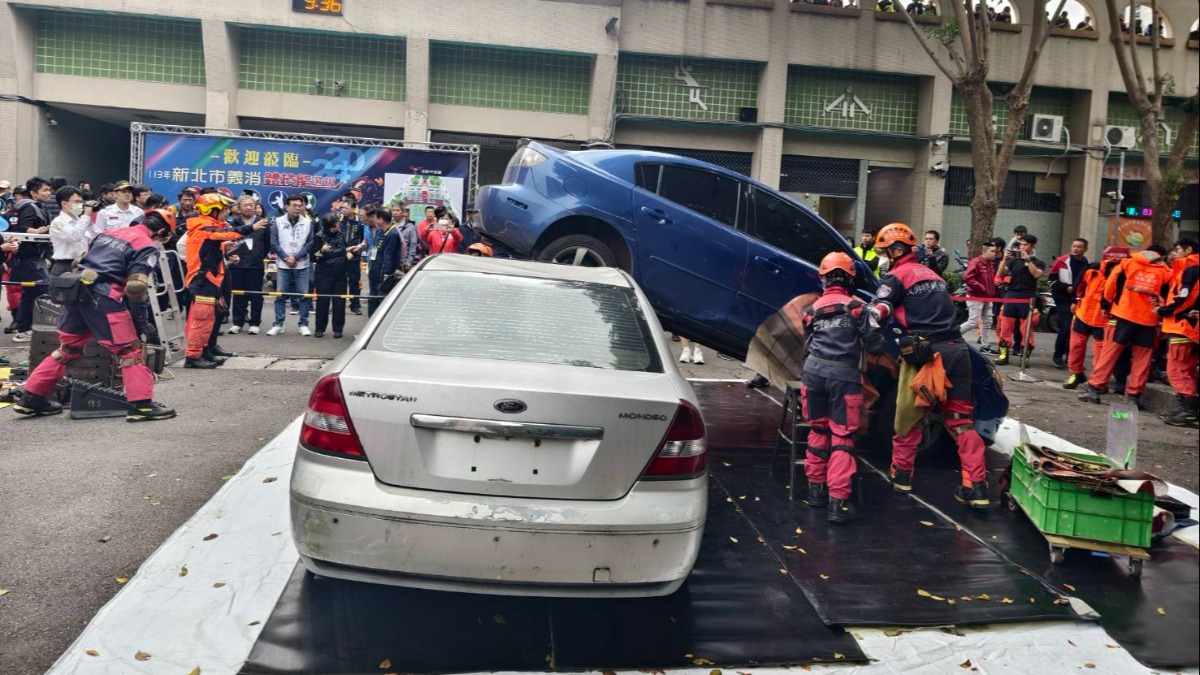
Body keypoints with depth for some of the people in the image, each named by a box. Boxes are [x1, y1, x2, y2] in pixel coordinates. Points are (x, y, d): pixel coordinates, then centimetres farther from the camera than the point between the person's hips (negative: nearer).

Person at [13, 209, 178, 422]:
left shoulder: (110, 232, 22)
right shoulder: (148, 247, -2)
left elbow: (80, 262, 26)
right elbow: (136, 286, -13)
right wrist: (140, 317, -3)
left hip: (77, 291, 8)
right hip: (104, 298, -8)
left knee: (68, 348, 20)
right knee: (130, 351, -1)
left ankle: (31, 398, 26)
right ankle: (142, 405, -5)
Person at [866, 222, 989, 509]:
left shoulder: (896, 276, -1)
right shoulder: (932, 274, 22)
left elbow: (878, 310, -17)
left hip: (925, 352, -6)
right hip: (957, 349, 7)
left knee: (908, 418, 10)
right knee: (961, 421, 9)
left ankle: (901, 475, 19)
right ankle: (976, 487, 3)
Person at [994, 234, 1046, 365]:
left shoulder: (1039, 262, 7)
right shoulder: (1014, 260, 12)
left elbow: (1037, 274, -13)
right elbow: (1000, 273, 3)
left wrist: (1028, 260, -16)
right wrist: (1005, 259, -9)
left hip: (1028, 297, -2)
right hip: (1011, 294, 2)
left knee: (1026, 327, -3)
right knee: (1006, 326, 0)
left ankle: (1025, 356, 2)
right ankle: (1004, 355, 3)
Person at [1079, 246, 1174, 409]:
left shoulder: (1128, 262, 5)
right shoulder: (1166, 272, 6)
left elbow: (1111, 284, 2)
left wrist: (1106, 304, 11)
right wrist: (1160, 311, 17)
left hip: (1124, 315, 0)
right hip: (1148, 320, 0)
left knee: (1110, 352, 5)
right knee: (1142, 358, 9)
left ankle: (1095, 388, 2)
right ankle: (1133, 395, 8)